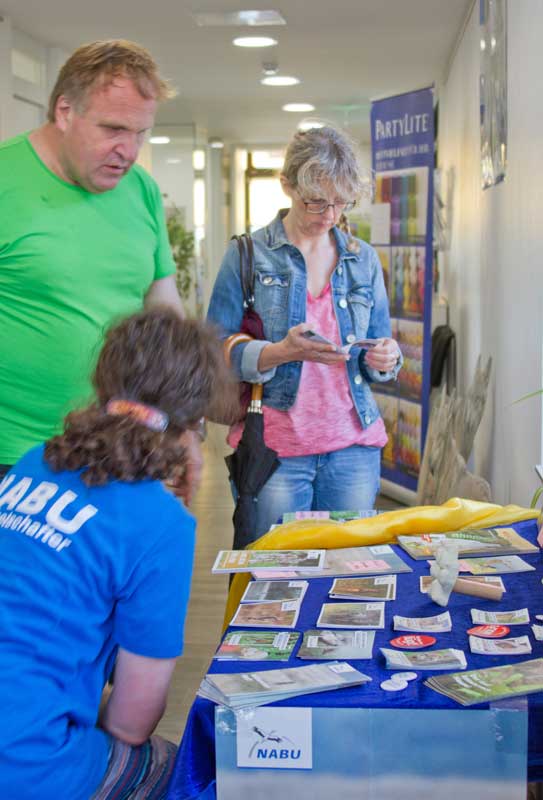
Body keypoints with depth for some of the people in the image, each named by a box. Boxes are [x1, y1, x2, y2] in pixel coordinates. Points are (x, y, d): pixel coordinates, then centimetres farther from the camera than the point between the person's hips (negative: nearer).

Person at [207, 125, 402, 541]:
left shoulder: (364, 259, 10)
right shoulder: (248, 254, -1)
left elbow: (379, 345, 15)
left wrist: (384, 358, -8)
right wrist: (281, 351, -22)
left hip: (353, 444, 3)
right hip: (274, 447, -3)